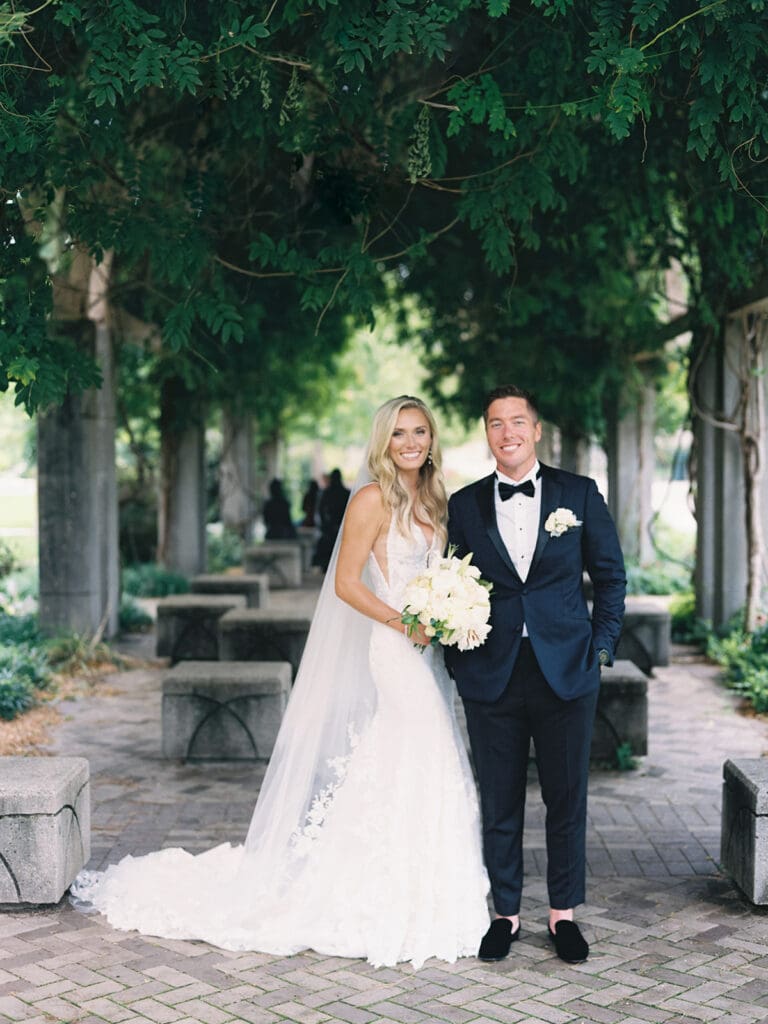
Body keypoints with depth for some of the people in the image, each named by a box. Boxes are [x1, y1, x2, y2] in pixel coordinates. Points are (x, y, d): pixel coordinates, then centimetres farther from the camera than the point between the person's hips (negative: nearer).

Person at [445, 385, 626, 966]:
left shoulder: (580, 494, 3)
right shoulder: (464, 505, 5)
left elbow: (610, 576, 8)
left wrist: (602, 647, 0)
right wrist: (457, 660, -1)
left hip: (565, 672, 0)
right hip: (491, 677, 1)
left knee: (567, 799, 8)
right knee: (499, 802, 8)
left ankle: (563, 913, 24)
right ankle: (506, 913, 23)